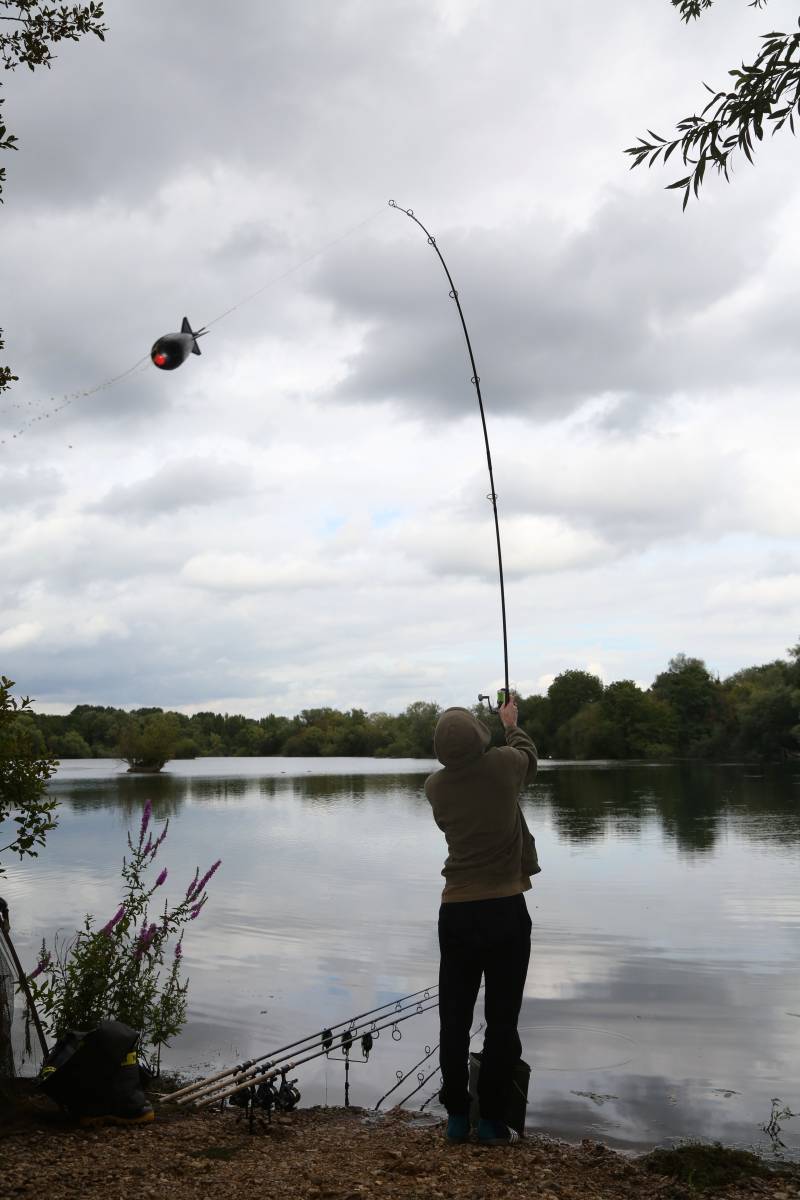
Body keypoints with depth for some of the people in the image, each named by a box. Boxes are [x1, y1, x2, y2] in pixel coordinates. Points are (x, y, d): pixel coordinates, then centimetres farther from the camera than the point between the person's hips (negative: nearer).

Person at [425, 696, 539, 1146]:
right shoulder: (504, 765, -8)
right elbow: (530, 757, 16)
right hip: (505, 908, -2)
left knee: (455, 1017, 10)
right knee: (503, 1018, 5)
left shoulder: (436, 785, -1)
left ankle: (457, 1117, 17)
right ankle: (493, 1120, 10)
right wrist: (512, 724, 34)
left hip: (456, 911, 2)